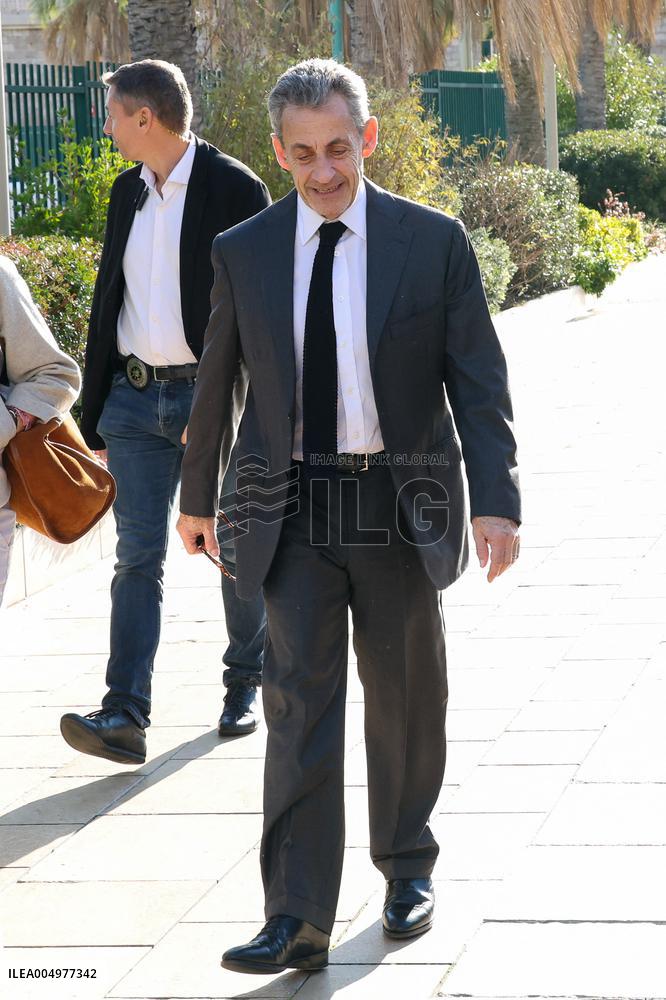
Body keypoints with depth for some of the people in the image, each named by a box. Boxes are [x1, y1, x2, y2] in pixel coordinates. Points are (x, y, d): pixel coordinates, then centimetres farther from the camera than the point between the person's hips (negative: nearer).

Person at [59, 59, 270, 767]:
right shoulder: (127, 192, 11)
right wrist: (94, 414, 13)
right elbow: (107, 301, 15)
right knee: (137, 556, -3)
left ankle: (245, 689, 24)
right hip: (136, 399, 5)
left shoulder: (236, 191, -8)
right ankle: (125, 715, -9)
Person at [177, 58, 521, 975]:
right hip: (294, 511, 1)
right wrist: (196, 494, 21)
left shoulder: (433, 242, -4)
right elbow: (217, 383, 14)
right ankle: (299, 922, -7)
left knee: (406, 701, 12)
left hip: (401, 508, 0)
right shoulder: (243, 252, 2)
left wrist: (495, 499, -13)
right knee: (300, 709, -6)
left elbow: (479, 380, -4)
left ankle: (407, 868, 33)